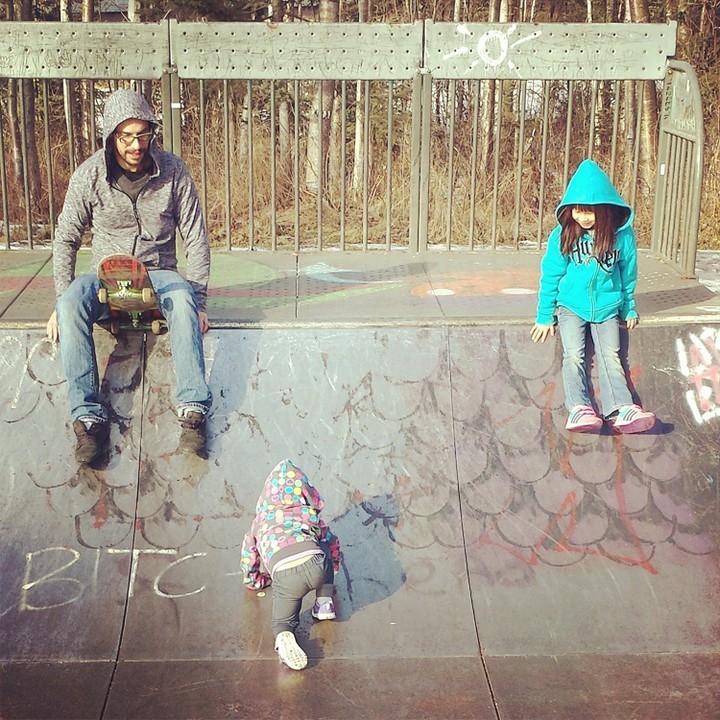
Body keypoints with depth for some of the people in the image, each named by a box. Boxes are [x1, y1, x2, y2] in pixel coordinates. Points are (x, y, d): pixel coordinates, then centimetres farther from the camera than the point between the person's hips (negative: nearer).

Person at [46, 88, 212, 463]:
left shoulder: (173, 170, -6)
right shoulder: (88, 175, -5)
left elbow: (196, 239, -1)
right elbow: (66, 240, 3)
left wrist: (198, 300, -10)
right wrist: (62, 302, -8)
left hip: (158, 273, -1)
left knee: (181, 299, -37)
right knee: (72, 304, -33)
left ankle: (193, 410, -40)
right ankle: (88, 416, -35)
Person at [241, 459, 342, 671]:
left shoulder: (258, 525, 31)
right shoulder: (307, 514, 31)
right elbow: (333, 544, 42)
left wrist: (259, 581, 59)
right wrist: (327, 579, 59)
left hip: (284, 576, -1)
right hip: (315, 564, 1)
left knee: (283, 622, 21)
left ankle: (284, 637, -14)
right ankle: (324, 603, 21)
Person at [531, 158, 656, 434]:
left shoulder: (622, 234, -6)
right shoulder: (562, 235, -9)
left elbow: (628, 276, 8)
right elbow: (550, 276, 0)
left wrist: (629, 310, 16)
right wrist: (545, 316, 2)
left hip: (607, 307, 0)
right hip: (571, 305, 0)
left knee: (610, 356, -14)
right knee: (573, 355, -18)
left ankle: (621, 410, -27)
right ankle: (579, 408, -29)